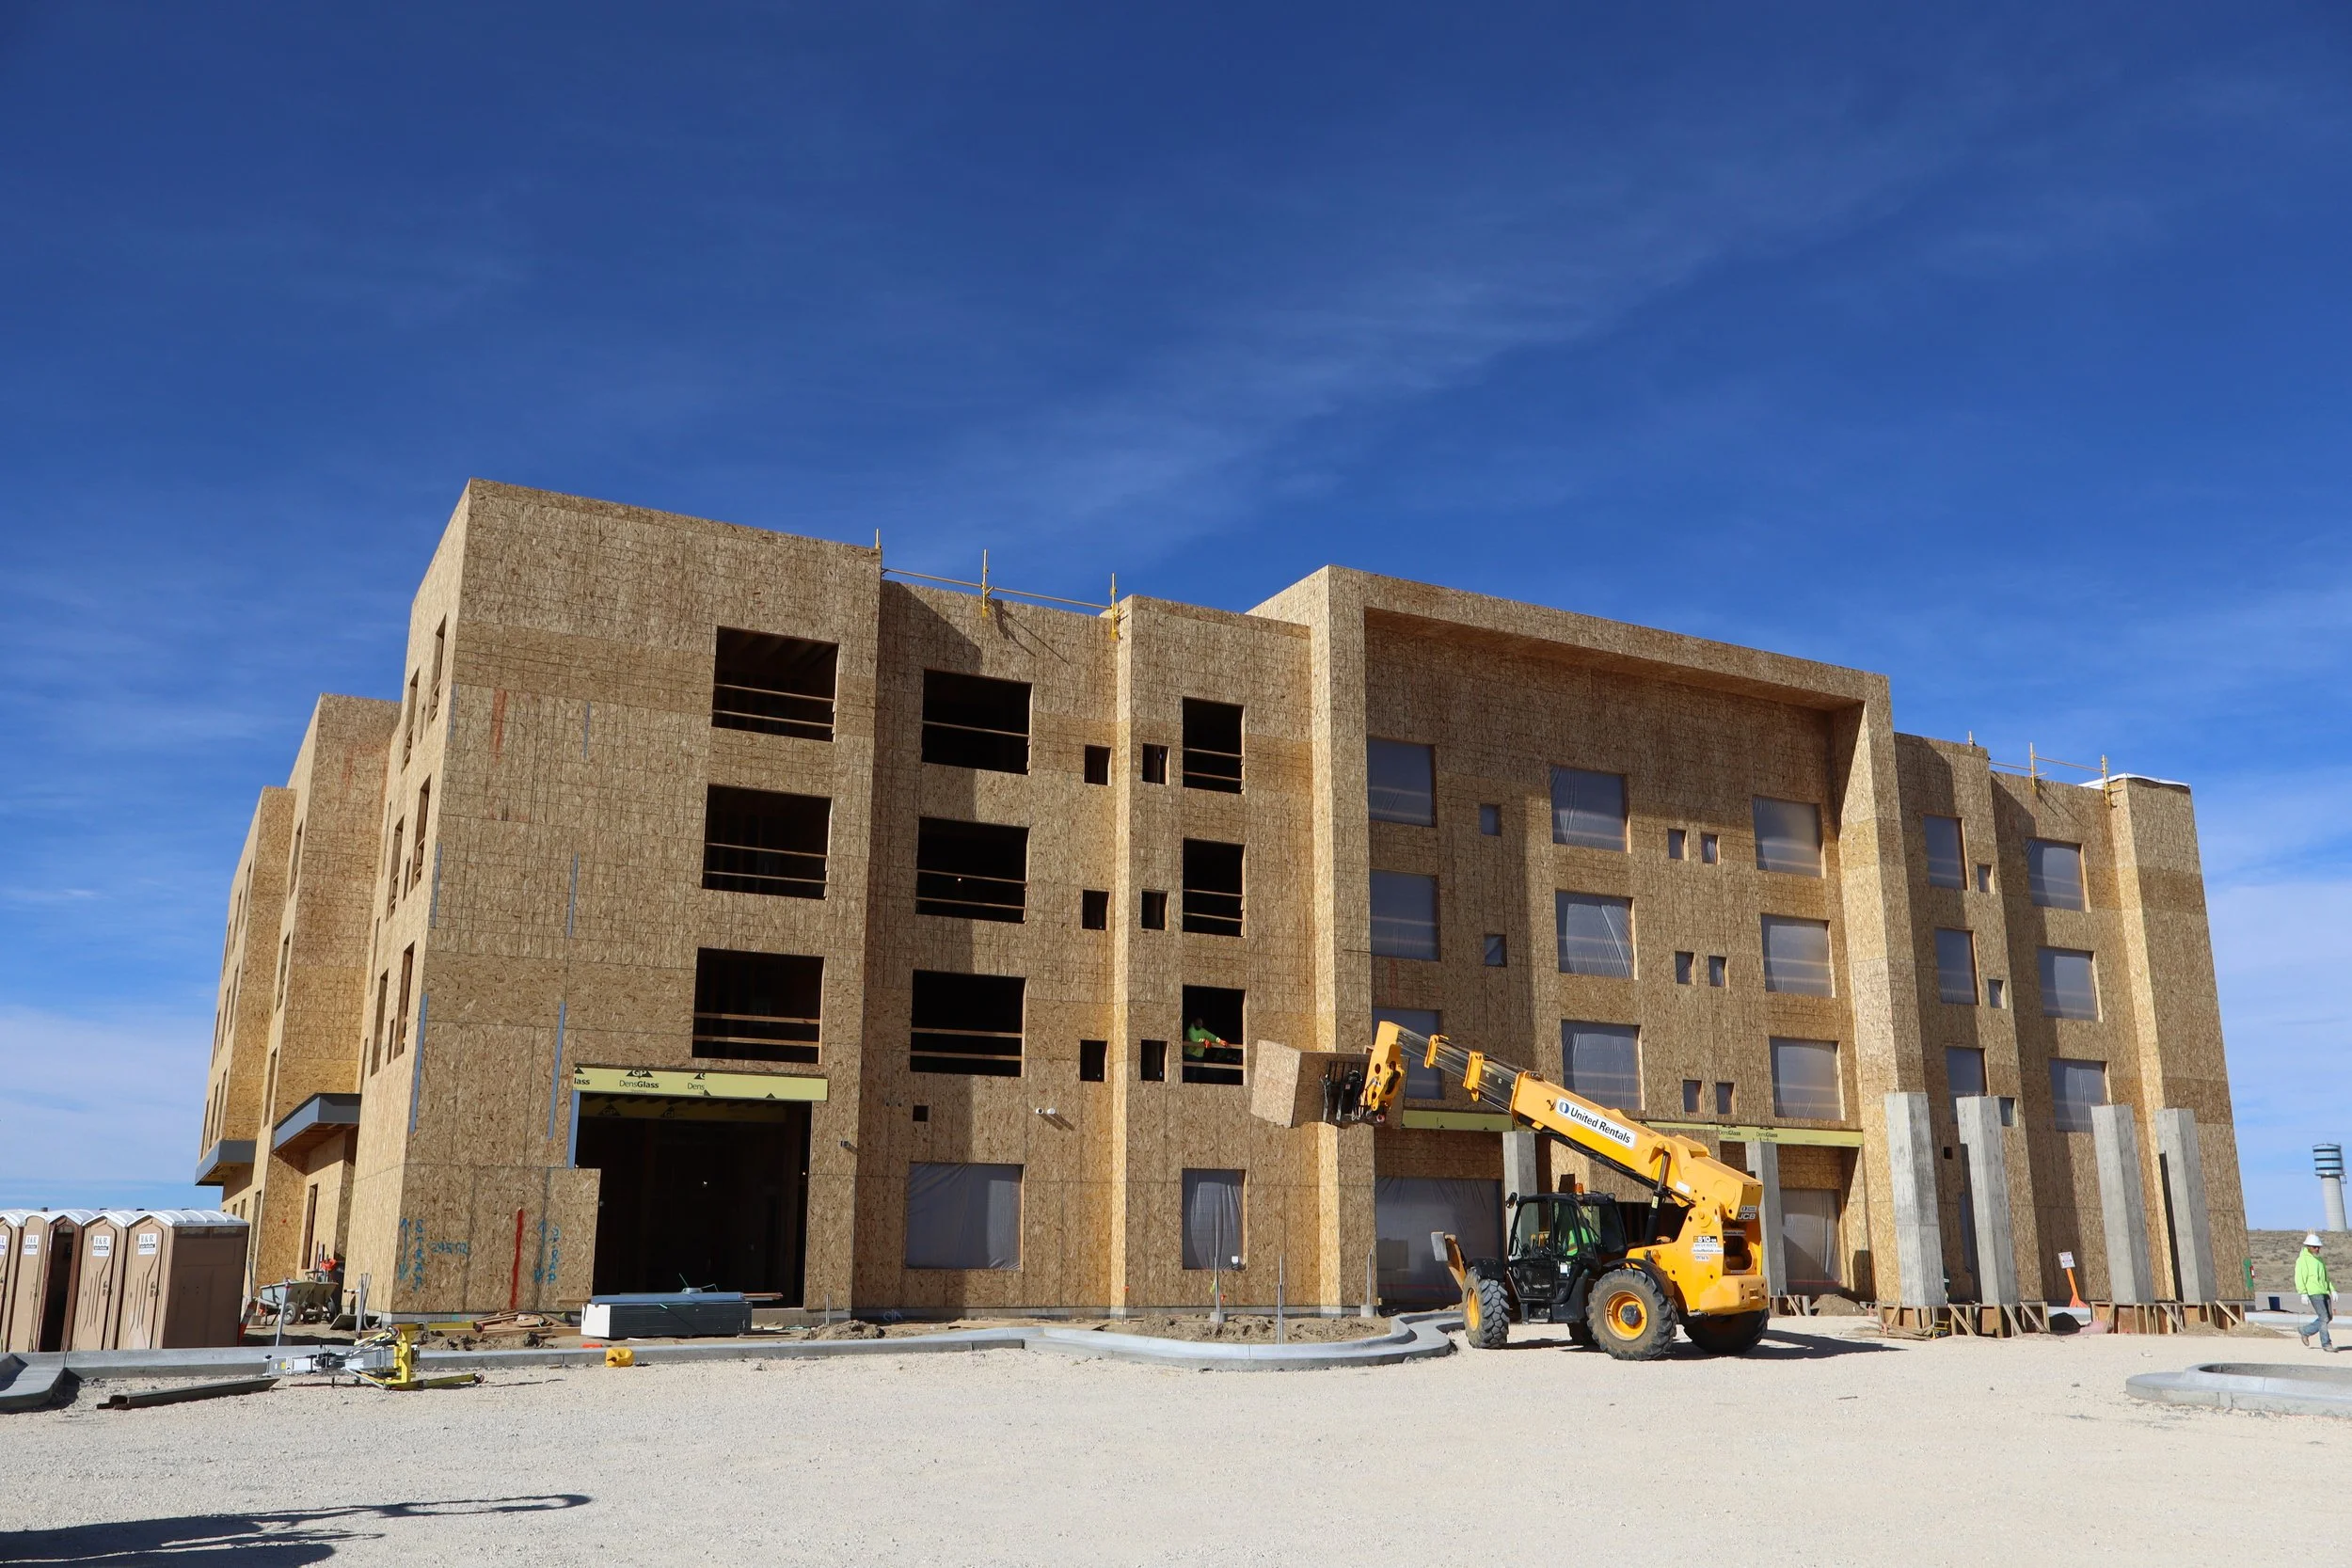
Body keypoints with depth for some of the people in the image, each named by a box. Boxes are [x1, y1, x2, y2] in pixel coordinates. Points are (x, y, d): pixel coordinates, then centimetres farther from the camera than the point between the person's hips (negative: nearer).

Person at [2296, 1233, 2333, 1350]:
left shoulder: (2320, 1260, 21)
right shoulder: (2302, 1259, -4)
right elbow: (2299, 1278, -10)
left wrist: (2332, 1290, 13)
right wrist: (2303, 1293, -18)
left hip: (2324, 1292, 8)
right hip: (2313, 1292, -8)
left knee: (2328, 1317, 8)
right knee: (2324, 1318, -10)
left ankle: (2304, 1331, 21)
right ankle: (2326, 1344, -3)